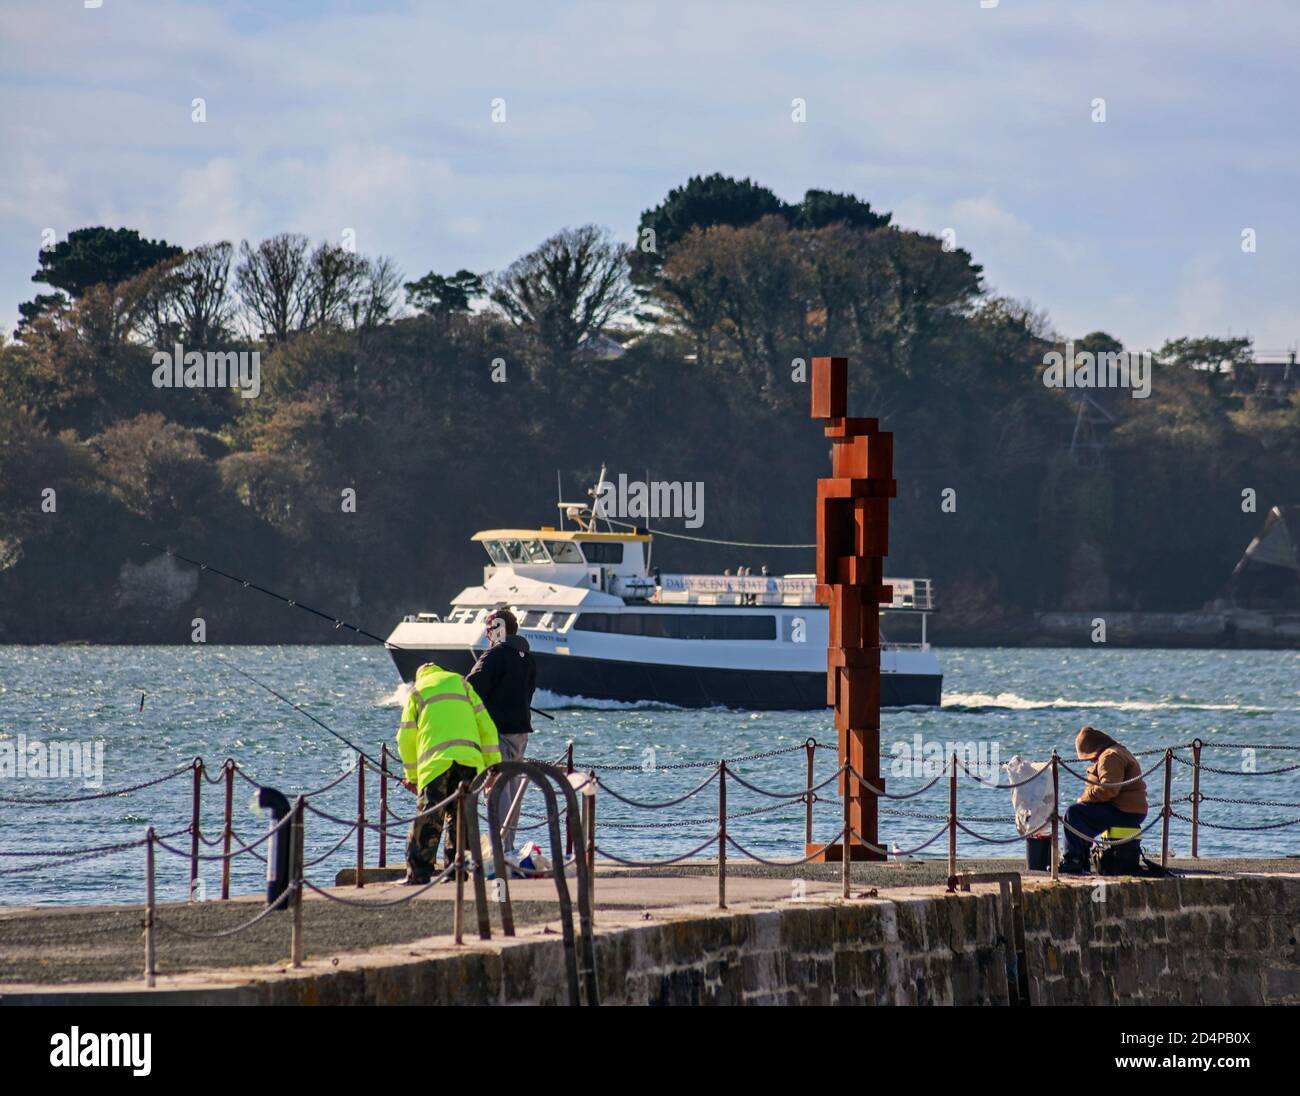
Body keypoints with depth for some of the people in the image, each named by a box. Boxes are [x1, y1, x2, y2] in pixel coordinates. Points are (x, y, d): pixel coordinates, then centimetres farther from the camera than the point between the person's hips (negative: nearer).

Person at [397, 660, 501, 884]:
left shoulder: (416, 691, 17)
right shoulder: (461, 684, 21)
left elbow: (406, 738, 13)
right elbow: (486, 726, 14)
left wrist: (411, 775, 23)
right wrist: (492, 765, 15)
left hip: (435, 763, -2)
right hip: (469, 762, 2)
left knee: (426, 822, -3)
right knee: (459, 819, 11)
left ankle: (418, 875, -10)